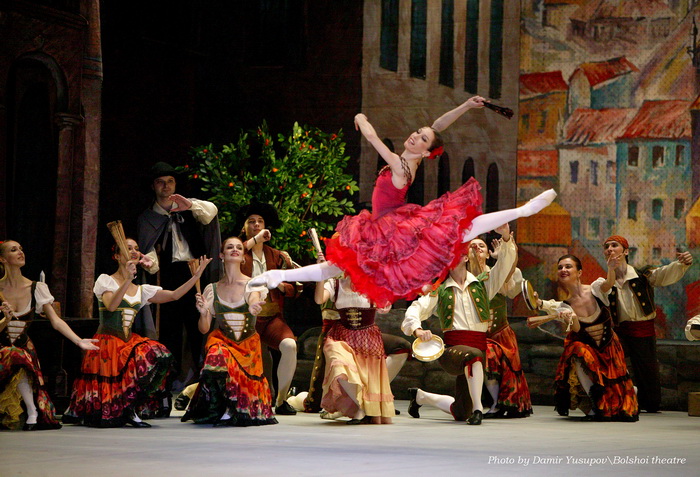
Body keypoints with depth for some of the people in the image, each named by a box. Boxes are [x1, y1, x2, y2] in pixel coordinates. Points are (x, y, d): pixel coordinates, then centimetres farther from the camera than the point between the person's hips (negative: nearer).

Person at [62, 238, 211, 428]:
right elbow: (111, 306, -19)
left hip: (129, 341, 6)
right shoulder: (106, 280, 0)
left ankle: (131, 410, -10)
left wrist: (198, 274, -2)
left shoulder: (141, 290, 16)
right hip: (107, 342, -6)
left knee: (158, 356, -24)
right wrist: (127, 280, -27)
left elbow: (175, 295, 7)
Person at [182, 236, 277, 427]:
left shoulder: (252, 285, 4)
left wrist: (253, 308, -46)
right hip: (222, 340, 0)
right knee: (217, 357, -33)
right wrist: (203, 313, -20)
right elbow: (204, 329, 3)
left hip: (248, 343, 0)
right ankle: (216, 409, -13)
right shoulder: (212, 289, 8)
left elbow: (254, 303, -21)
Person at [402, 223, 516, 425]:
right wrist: (417, 330, -22)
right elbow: (416, 309, 0)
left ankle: (421, 396, 34)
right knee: (474, 355, -40)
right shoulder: (439, 290, 9)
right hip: (450, 348, -3)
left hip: (478, 346, 3)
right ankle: (477, 409, -32)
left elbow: (505, 263, -1)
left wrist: (506, 237, -18)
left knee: (460, 413, 8)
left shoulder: (482, 284, 11)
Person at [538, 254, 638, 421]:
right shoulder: (564, 306, -13)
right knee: (579, 358, -34)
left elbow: (608, 283, -37)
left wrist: (611, 269, -58)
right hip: (584, 347, 0)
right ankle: (594, 406, -17)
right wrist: (571, 319, -50)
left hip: (609, 346, 0)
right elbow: (577, 329, -27)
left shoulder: (595, 289, -15)